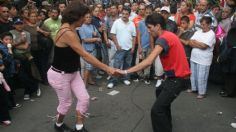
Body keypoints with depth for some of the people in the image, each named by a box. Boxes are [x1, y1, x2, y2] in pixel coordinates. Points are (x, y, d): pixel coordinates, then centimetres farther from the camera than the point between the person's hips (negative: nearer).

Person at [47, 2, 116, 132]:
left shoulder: (71, 29, 1)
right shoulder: (67, 33, -29)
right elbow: (85, 55, -30)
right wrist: (106, 68, -26)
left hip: (72, 73, 9)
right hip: (59, 75, -8)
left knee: (84, 98, 5)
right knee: (66, 103, 11)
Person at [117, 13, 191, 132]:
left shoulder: (163, 38, -21)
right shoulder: (169, 35, 10)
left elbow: (149, 61, -31)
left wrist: (125, 72, -31)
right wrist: (167, 74, 13)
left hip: (177, 78, -11)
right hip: (175, 75, 11)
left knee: (156, 110, -16)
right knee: (160, 92, 33)